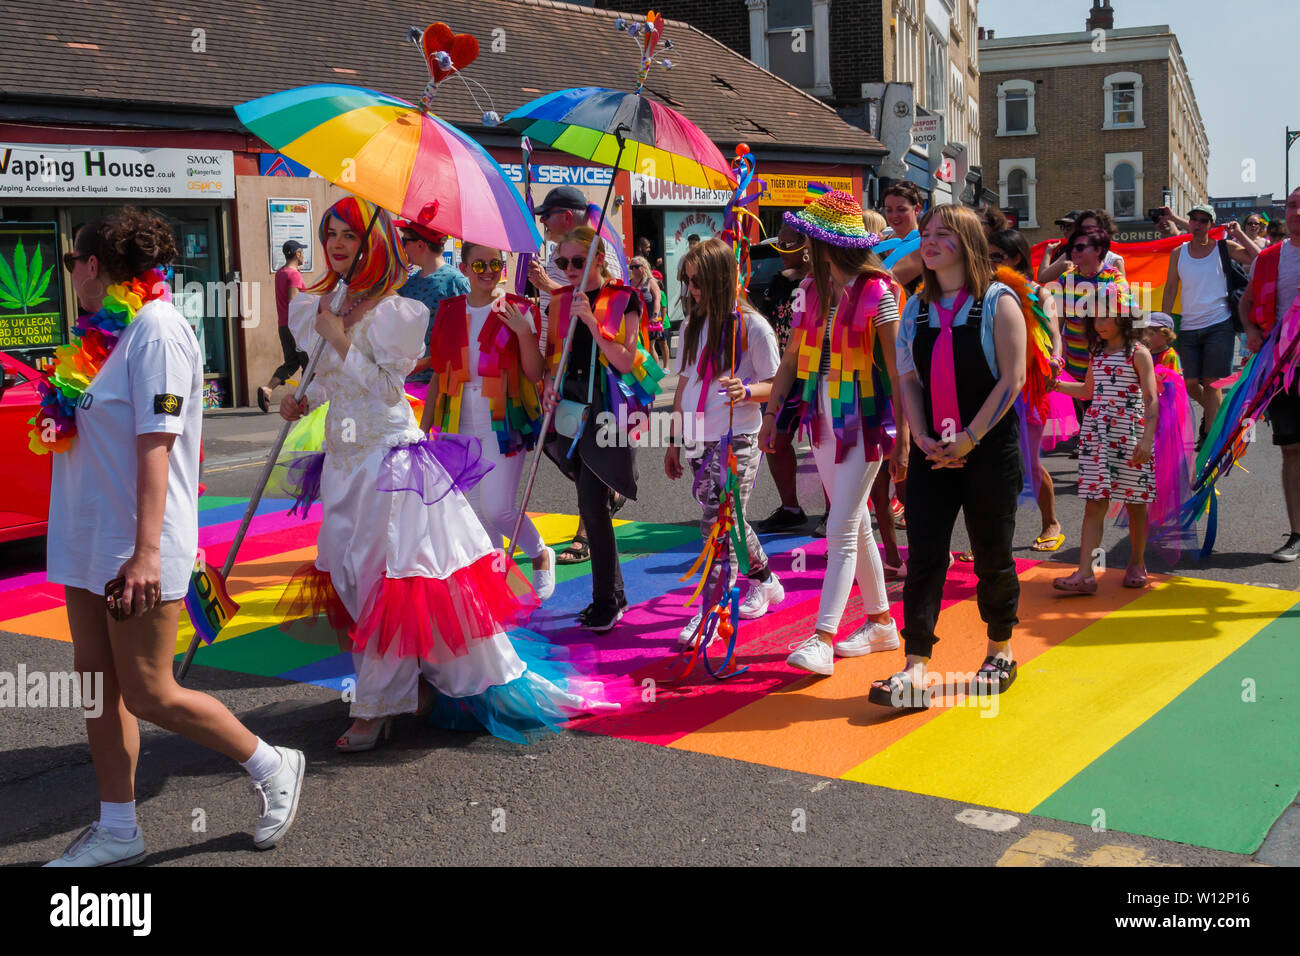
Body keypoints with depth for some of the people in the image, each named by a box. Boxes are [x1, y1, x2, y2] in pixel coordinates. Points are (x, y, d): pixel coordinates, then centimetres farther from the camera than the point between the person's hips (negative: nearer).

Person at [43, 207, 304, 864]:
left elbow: (156, 444, -22)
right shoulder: (105, 333, 12)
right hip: (91, 540, 9)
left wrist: (146, 549, -26)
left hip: (135, 547, -9)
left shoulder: (154, 328, -16)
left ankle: (271, 767, 17)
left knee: (148, 694, -3)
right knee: (97, 684, 12)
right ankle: (116, 833, 24)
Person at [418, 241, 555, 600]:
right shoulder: (448, 312, 9)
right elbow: (439, 375, 13)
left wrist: (524, 333, -20)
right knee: (477, 510, 8)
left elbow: (535, 374, -6)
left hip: (503, 423, -4)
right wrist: (424, 427, 12)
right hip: (460, 425, 4)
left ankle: (541, 555, 18)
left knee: (498, 509, -9)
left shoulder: (519, 310, -2)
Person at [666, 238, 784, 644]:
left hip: (737, 440, -6)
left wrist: (746, 391, -26)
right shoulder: (692, 327, 12)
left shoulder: (752, 326, -6)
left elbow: (774, 385, -4)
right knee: (725, 522, 11)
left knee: (722, 522, -10)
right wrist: (673, 442, 17)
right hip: (698, 440, 6)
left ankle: (710, 612, -4)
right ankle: (765, 581, 32)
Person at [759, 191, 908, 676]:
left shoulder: (877, 292, -11)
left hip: (863, 417, -7)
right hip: (822, 416, 7)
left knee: (842, 530, -9)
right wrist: (771, 411, 6)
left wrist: (902, 436, -15)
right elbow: (791, 356, 11)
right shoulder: (813, 290, 8)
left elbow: (896, 368, -13)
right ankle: (880, 621, 26)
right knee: (855, 525, 14)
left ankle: (822, 639, -9)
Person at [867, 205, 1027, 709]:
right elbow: (908, 379, 8)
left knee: (992, 555, 8)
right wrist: (923, 438, -7)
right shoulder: (916, 308, 10)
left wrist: (967, 439, -15)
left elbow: (1012, 378, -11)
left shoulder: (998, 302, -5)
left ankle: (1000, 653, 28)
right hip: (932, 451, 4)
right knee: (923, 556, -3)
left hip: (989, 448, -4)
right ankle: (915, 670, -3)